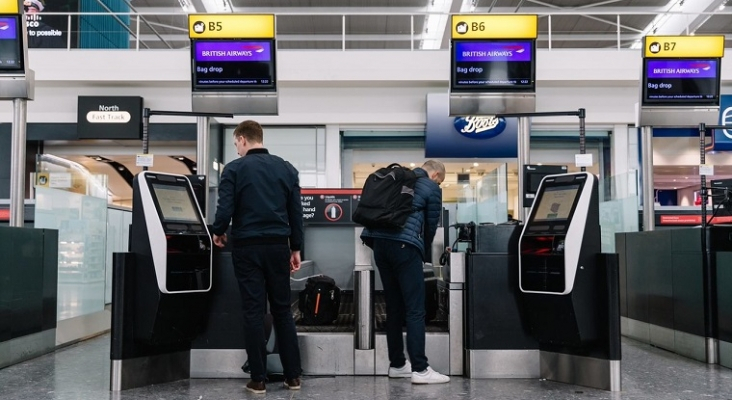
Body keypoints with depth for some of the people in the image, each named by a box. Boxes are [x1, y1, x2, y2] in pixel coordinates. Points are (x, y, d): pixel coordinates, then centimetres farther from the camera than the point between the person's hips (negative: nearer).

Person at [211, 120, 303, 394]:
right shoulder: (287, 168, 7)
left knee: (253, 311, 2)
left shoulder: (234, 169, -4)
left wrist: (218, 233, 11)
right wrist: (296, 248, 14)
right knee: (282, 310, 10)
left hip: (247, 247, -3)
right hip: (278, 246, 3)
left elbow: (225, 209, -9)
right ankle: (293, 376, 14)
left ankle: (258, 379, 6)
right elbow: (296, 213, 6)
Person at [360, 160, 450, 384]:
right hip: (403, 244, -7)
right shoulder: (432, 188, 8)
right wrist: (423, 253, 26)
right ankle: (420, 369, -4)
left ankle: (397, 365, 19)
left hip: (379, 241, 7)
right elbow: (431, 225, 11)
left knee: (394, 308, 13)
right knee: (415, 310, -3)